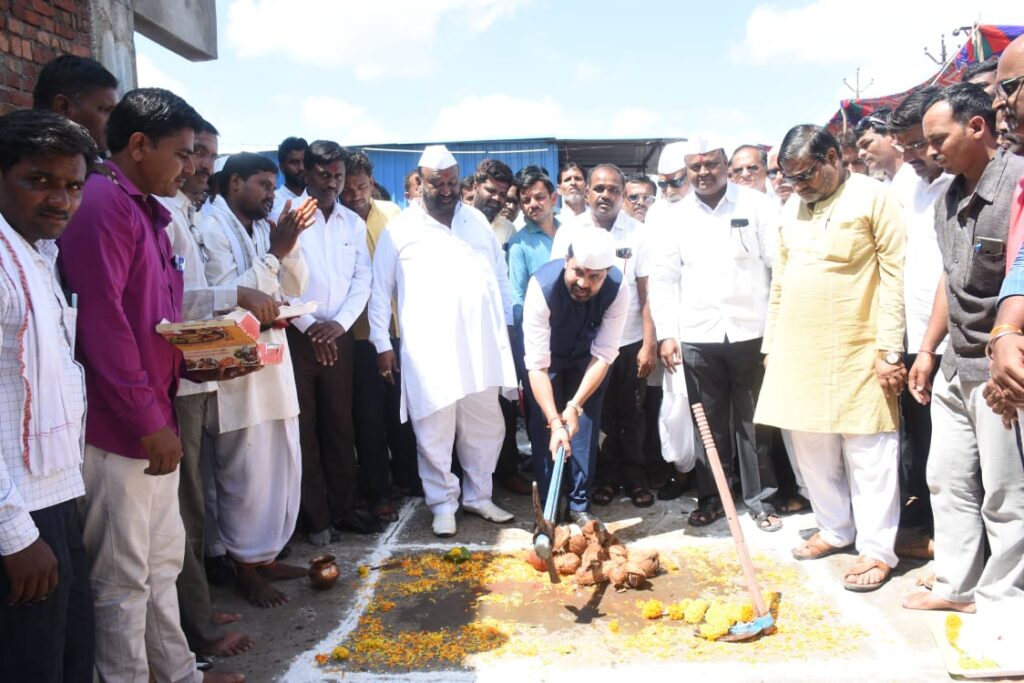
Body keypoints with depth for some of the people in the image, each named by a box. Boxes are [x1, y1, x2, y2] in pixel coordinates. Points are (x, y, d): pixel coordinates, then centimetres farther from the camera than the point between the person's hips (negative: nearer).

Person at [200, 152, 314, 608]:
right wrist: (275, 253, -18)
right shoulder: (211, 229, -11)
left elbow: (295, 288, 9)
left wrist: (289, 245, -7)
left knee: (282, 465, 14)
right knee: (246, 471, 0)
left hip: (274, 359, 8)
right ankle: (245, 567, 16)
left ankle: (266, 555, 28)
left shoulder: (261, 230, 11)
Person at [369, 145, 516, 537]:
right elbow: (380, 291, 3)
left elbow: (500, 276, 18)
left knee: (485, 427, 10)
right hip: (428, 352, -3)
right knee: (434, 432, 1)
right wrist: (382, 344, -1)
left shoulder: (477, 221, 13)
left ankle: (478, 496, 28)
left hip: (480, 347, 4)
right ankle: (442, 503, 18)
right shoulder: (401, 229, 2)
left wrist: (506, 325, 14)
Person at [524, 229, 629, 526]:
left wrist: (575, 405, -36)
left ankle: (580, 505, 13)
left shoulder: (617, 290, -32)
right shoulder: (543, 286, -39)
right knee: (544, 430, -4)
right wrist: (555, 421, -45)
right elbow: (537, 363, -39)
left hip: (587, 359, 2)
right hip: (549, 358, -1)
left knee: (585, 427, -1)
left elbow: (604, 354, -28)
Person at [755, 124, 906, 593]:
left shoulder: (873, 198, -4)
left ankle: (876, 550, 12)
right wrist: (771, 345, 14)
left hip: (857, 353, -6)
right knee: (812, 450, 12)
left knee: (868, 455, 1)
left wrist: (891, 350, -13)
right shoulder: (792, 209, 14)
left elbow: (894, 276, -9)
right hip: (798, 352, 6)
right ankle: (836, 529, 28)